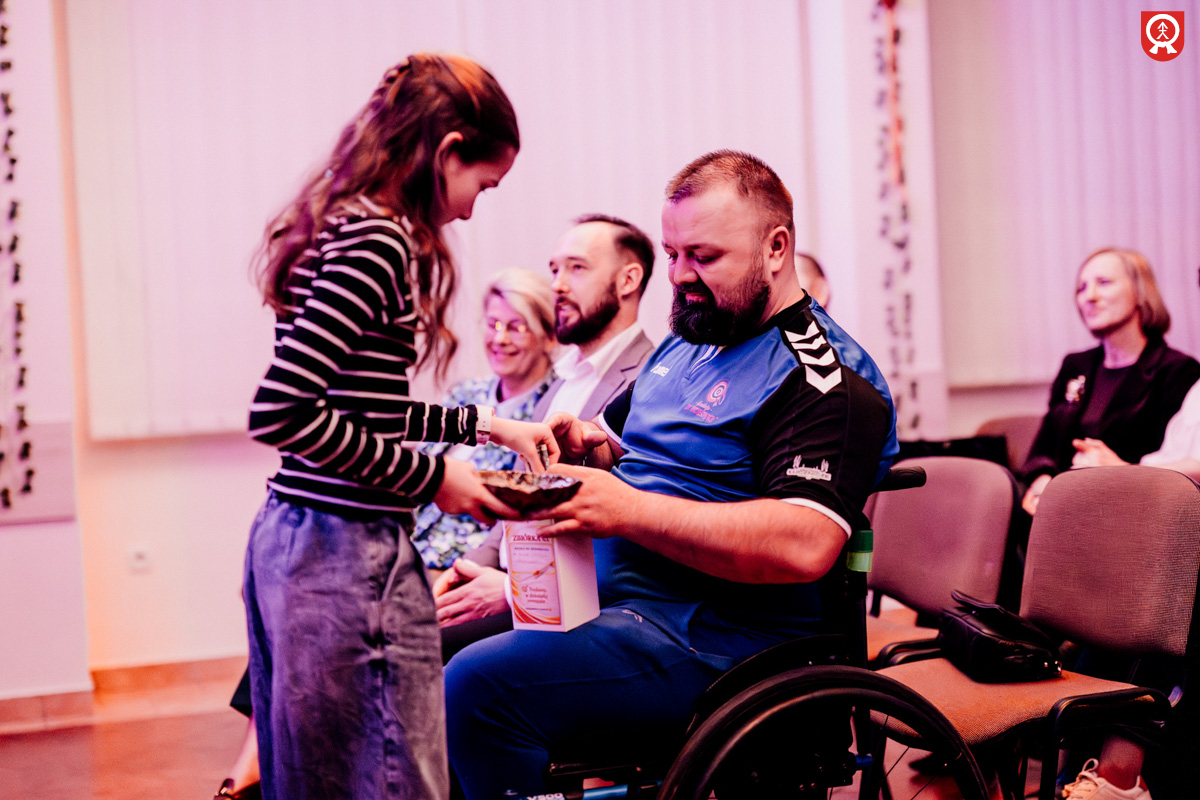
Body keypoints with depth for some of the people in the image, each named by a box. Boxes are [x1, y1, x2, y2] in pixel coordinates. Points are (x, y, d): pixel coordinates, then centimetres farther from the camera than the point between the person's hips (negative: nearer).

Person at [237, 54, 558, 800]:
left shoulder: (332, 229, 13)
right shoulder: (379, 240, -15)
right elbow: (282, 411, -22)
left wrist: (483, 423, 23)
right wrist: (431, 476, -14)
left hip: (286, 538, 10)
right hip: (350, 557, -10)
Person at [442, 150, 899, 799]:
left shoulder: (825, 379, -13)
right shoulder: (688, 343, 18)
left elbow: (806, 545, -26)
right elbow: (616, 439, 30)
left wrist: (631, 511, -29)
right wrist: (579, 441, 4)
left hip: (714, 638, -10)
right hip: (602, 597, 10)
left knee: (479, 685, -27)